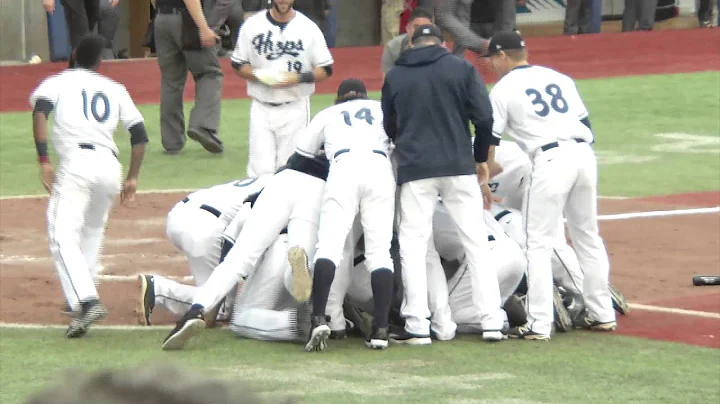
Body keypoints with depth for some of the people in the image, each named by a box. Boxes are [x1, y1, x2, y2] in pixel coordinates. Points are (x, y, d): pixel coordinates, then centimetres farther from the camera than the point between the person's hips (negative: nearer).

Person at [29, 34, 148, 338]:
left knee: (63, 237, -12)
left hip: (76, 164, -4)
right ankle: (81, 295, 26)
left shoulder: (58, 82, 15)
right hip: (109, 165, 4)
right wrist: (133, 177, 23)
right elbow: (140, 134, 17)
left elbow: (40, 110, -6)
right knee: (92, 231, 27)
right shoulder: (115, 89, 23)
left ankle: (86, 302, -31)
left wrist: (43, 160, -11)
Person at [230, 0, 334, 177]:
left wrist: (298, 78, -15)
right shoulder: (252, 25, 3)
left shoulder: (308, 28, 0)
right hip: (261, 108, 1)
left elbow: (326, 70, 2)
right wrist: (260, 75, -13)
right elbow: (238, 65, 7)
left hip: (295, 108, -1)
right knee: (260, 171, -6)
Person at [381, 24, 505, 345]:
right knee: (476, 242, 4)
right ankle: (492, 321, 0)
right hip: (459, 167, 0)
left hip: (415, 171, 0)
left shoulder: (395, 76, 8)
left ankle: (417, 326, -6)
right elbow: (484, 117, -2)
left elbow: (388, 128, 16)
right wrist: (481, 159, 10)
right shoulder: (462, 68, 4)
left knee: (413, 244, 3)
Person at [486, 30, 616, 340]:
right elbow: (585, 123, 19)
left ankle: (539, 324, -7)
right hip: (584, 153, 6)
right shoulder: (559, 78, 21)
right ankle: (602, 314, 22)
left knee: (538, 244, -1)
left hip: (550, 160, -6)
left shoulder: (504, 89, 6)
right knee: (588, 236, 18)